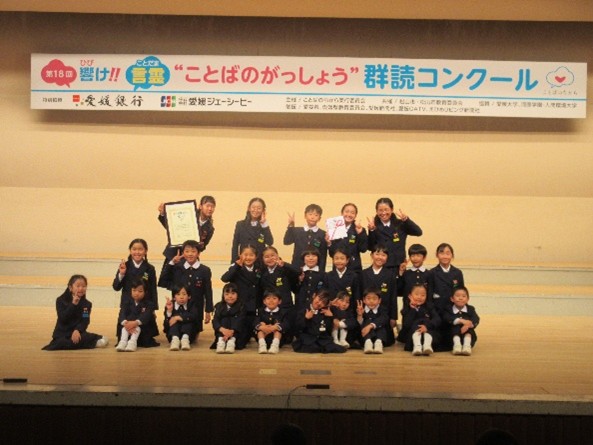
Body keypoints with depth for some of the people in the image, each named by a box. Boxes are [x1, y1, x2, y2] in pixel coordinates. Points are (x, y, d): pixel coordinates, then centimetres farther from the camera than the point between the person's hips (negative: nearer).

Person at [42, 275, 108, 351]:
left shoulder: (87, 304, 2)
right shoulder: (61, 300, -3)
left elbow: (85, 321, -8)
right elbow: (62, 319, -15)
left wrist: (77, 330, -28)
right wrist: (73, 304, -24)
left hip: (77, 332, -1)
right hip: (62, 333, 1)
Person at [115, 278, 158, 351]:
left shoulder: (149, 304, -1)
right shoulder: (127, 303, 8)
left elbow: (146, 316, -22)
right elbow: (122, 314, -12)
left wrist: (136, 323, -43)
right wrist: (125, 322, -36)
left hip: (143, 329, -3)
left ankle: (132, 342, -50)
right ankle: (123, 341, -42)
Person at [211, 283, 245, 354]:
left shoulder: (241, 306, -5)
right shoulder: (219, 306, 1)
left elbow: (240, 321, -20)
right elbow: (215, 321, -13)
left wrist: (231, 331, -40)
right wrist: (222, 329, -35)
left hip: (237, 333, -1)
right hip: (222, 333, 2)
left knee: (234, 319, -22)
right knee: (224, 320, -20)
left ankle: (232, 341, -45)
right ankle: (221, 341, -43)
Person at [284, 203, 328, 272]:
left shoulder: (322, 234, 1)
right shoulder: (297, 231, 6)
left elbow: (323, 256, 0)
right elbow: (287, 242, -10)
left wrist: (321, 272, -6)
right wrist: (291, 226, -18)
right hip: (297, 268, 1)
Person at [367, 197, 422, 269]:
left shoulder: (400, 224, 4)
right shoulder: (375, 227, 1)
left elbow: (418, 232, -7)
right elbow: (370, 247, -7)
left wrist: (406, 220, -18)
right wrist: (371, 231, -20)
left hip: (398, 266, 1)